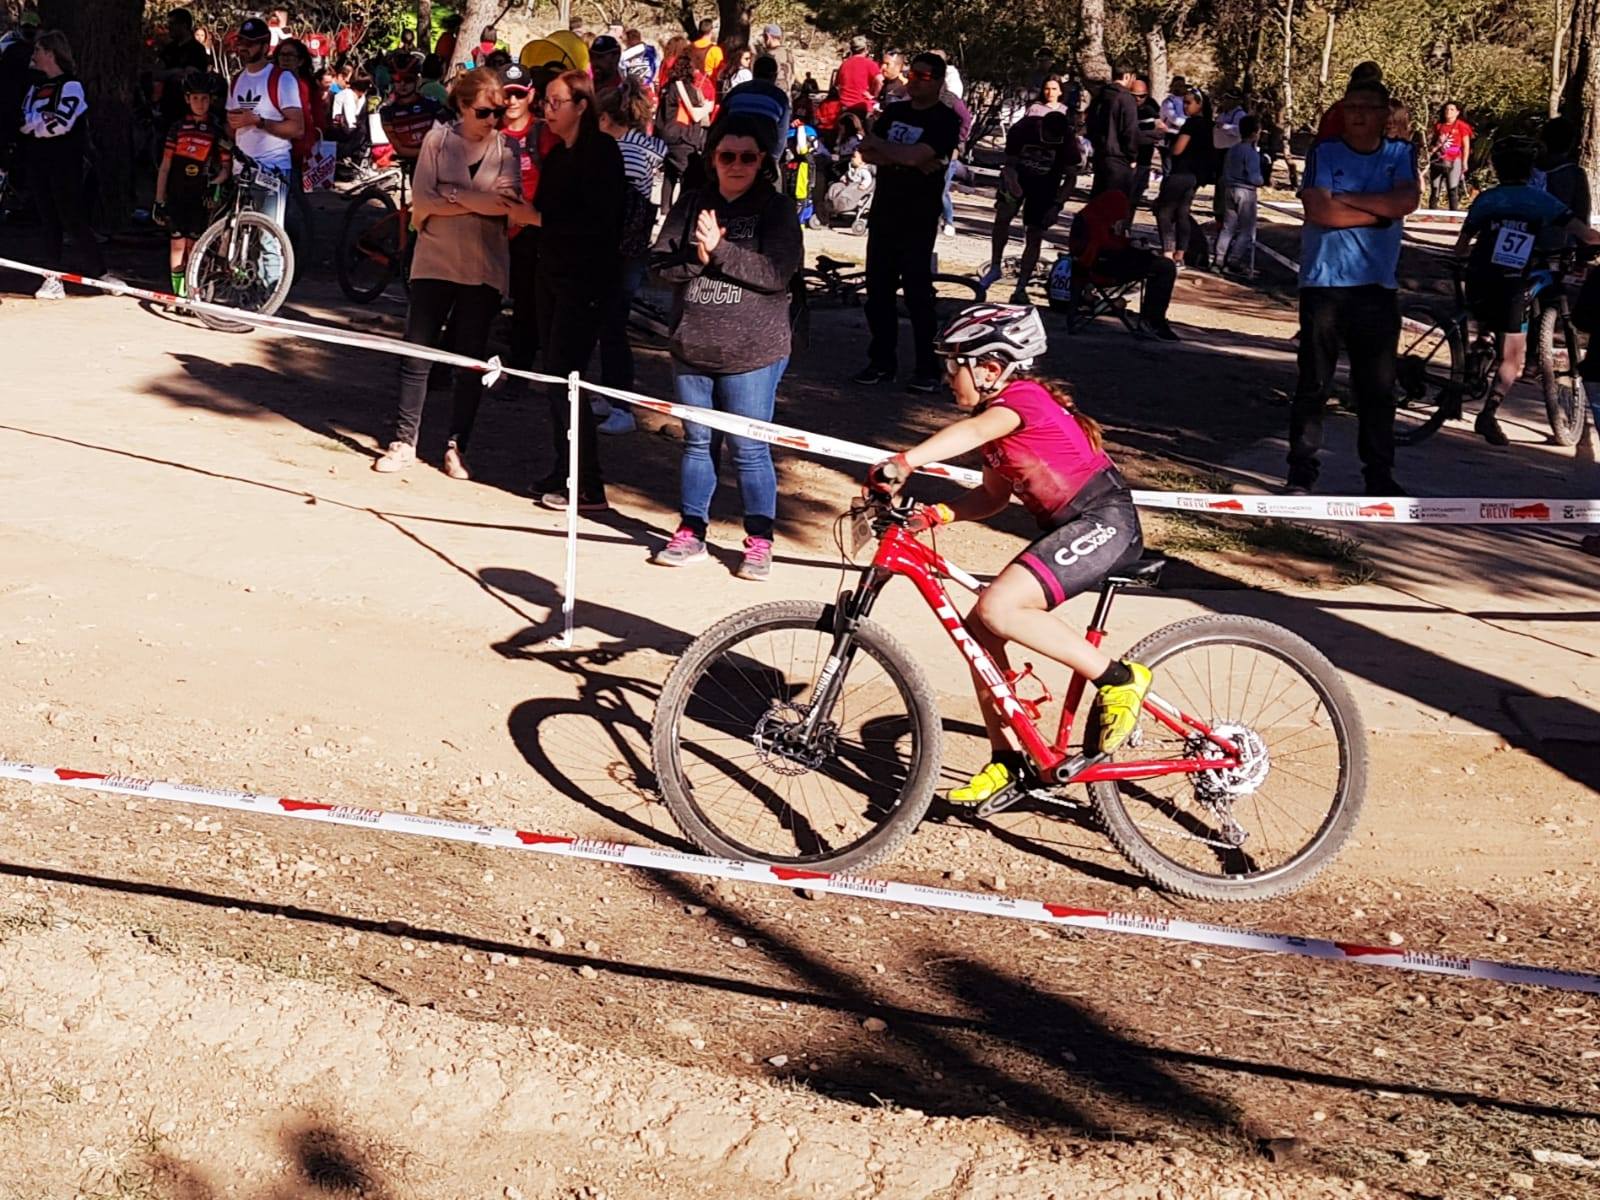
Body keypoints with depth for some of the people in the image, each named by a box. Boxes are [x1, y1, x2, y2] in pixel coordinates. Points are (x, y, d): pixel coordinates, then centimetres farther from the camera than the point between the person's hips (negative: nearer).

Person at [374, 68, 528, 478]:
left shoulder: (507, 148, 2)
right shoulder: (438, 139, 1)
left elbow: (508, 206, -10)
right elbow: (421, 202, -7)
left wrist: (449, 197, -16)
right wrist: (470, 203, -16)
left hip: (484, 268, 1)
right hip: (435, 262, -1)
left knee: (471, 360, 5)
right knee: (417, 353, 0)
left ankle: (456, 447, 14)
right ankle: (404, 441, 8)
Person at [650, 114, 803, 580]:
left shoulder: (776, 208, -2)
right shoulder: (691, 203, 6)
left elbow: (778, 273, -14)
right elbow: (663, 263, 2)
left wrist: (720, 250, -19)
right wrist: (696, 257, -18)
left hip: (752, 352, -4)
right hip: (692, 345, 4)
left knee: (749, 449, 0)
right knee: (696, 441, 13)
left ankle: (759, 541, 10)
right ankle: (691, 532, 23)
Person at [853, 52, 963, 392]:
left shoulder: (946, 120, -6)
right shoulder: (894, 112, 12)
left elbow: (916, 155, -20)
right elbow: (868, 154, 2)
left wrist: (880, 145, -5)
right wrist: (907, 159, -13)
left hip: (919, 218, -6)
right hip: (884, 210, 6)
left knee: (917, 291, -6)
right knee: (878, 289, 7)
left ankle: (928, 369, -1)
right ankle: (882, 361, 15)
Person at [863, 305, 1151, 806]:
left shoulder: (1021, 398, -14)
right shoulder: (997, 414, 15)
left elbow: (974, 430, -35)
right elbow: (993, 495, 19)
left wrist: (904, 462, -50)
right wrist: (936, 513, 1)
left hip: (1104, 520, -10)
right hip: (1064, 529, 10)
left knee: (997, 608, -26)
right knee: (979, 629, 2)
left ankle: (1119, 677, -13)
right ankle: (1007, 764, 11)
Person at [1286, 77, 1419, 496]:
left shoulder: (1400, 155, 8)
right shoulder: (1323, 154, 1)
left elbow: (1407, 201, -11)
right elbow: (1318, 210, -14)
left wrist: (1346, 198, -11)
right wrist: (1380, 211, -9)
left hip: (1378, 287, 2)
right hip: (1324, 285, -2)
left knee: (1378, 388, 6)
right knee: (1313, 384, 2)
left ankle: (1379, 473, 14)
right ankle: (1301, 471, 9)